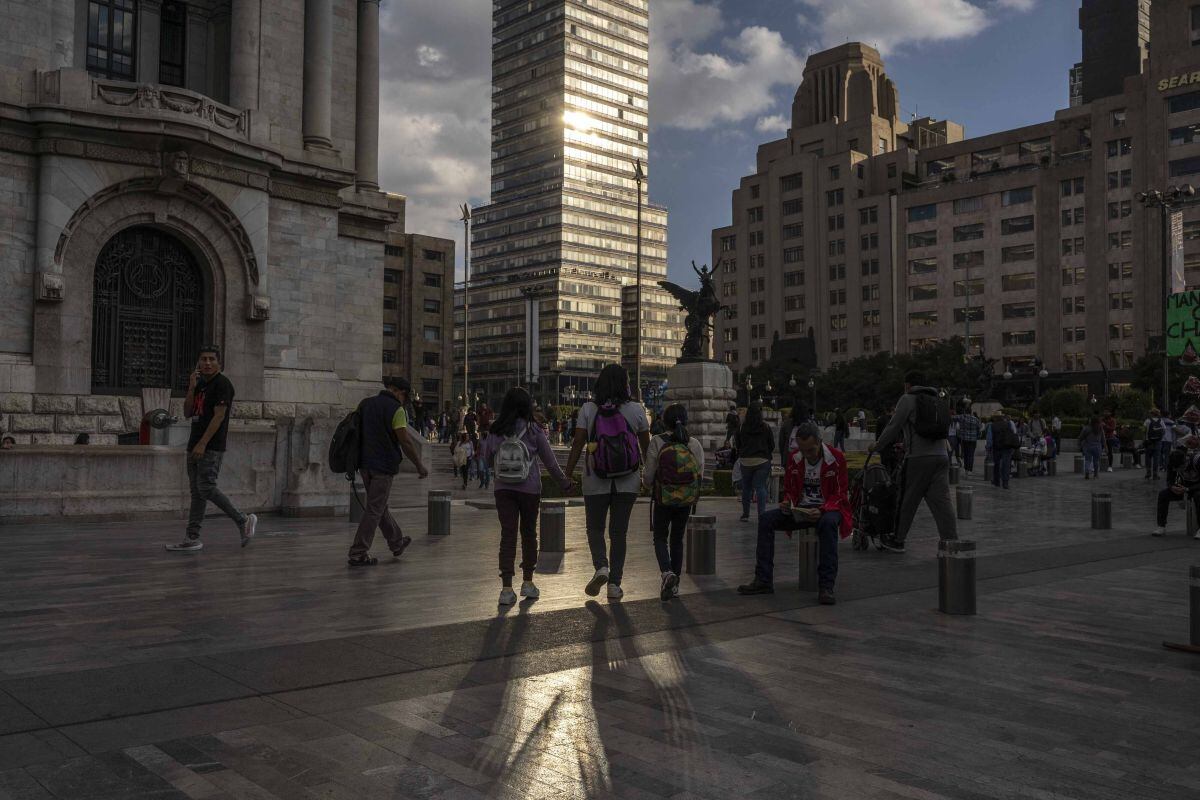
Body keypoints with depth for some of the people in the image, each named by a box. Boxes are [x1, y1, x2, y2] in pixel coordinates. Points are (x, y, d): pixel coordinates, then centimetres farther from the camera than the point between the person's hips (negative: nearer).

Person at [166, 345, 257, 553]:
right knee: (197, 492, 7)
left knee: (206, 488, -14)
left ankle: (243, 521, -4)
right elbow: (188, 412, 14)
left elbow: (219, 416, -16)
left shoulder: (222, 384, -9)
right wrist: (191, 388, 1)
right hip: (195, 445, 8)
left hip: (211, 447, -8)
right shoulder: (200, 383, 17)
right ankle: (192, 539, 8)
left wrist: (202, 444, -20)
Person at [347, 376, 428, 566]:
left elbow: (355, 433, 15)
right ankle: (358, 553, -1)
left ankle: (397, 542, 34)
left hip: (365, 463, 8)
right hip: (384, 465, -8)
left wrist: (354, 461, 24)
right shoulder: (396, 409, -12)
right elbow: (405, 441, -15)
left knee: (379, 505, 18)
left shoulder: (365, 404, 9)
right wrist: (419, 465, -6)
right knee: (374, 509, -2)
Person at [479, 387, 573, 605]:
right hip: (529, 490, -1)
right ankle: (527, 582, 24)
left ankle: (506, 588, -7)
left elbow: (487, 461, 7)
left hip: (503, 490, 1)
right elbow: (550, 462, -3)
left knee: (507, 535, 1)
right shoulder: (534, 432, -9)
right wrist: (565, 484, 10)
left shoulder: (495, 432, -3)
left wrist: (482, 442, 22)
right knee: (528, 533, 14)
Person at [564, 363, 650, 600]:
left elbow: (577, 444, -8)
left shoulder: (588, 409, -6)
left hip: (595, 482, -1)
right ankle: (614, 583, 10)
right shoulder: (636, 410, -3)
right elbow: (646, 446, 3)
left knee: (595, 529, 14)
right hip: (627, 482, 1)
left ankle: (601, 566, -10)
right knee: (619, 532, 11)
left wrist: (567, 474, -2)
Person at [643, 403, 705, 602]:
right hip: (687, 500, 3)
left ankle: (667, 572, -15)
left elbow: (648, 476, -11)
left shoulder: (657, 443, -13)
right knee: (677, 540, 17)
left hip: (663, 500, -3)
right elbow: (700, 474, -2)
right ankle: (674, 585, 18)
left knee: (660, 539, 11)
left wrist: (647, 483, 12)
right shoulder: (695, 444, -5)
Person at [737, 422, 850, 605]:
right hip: (801, 509, 5)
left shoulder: (836, 458, -11)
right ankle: (763, 580, -16)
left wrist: (822, 510, -28)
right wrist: (787, 503, -13)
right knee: (766, 519, -16)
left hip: (827, 509, -5)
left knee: (828, 523, -40)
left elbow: (841, 494, -11)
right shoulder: (794, 458, 2)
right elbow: (789, 489, 11)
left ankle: (826, 586, -38)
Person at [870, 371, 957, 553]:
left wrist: (878, 445, 14)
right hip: (941, 456, 6)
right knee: (942, 501, 3)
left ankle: (897, 541, 16)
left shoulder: (908, 400, -1)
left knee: (907, 502, 5)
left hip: (918, 458, -6)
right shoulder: (938, 401, 20)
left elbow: (893, 428, -1)